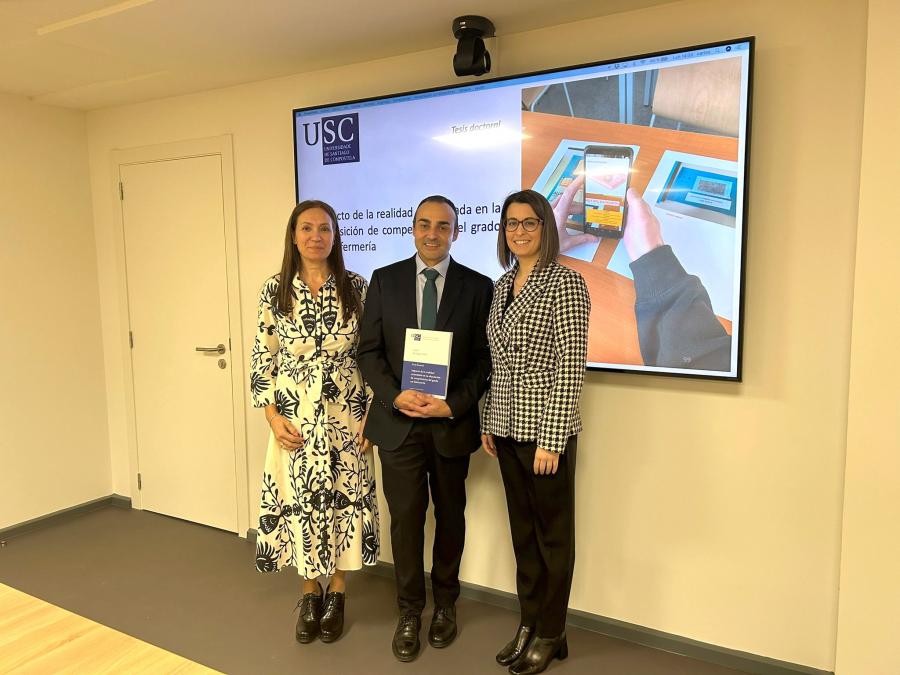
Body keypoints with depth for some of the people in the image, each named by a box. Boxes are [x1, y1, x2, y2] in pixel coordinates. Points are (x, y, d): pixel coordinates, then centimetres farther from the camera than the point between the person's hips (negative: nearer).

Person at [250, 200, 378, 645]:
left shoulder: (356, 288, -2)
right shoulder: (274, 290, -1)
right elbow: (262, 359, 2)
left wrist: (371, 416, -4)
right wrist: (273, 418, -6)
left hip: (345, 417, 0)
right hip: (295, 419, 1)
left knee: (344, 499, 7)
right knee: (299, 501, 8)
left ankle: (337, 592, 28)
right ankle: (310, 592, 30)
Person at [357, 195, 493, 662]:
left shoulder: (478, 287, -1)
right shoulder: (384, 280, 2)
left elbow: (484, 360, -2)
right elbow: (369, 350, 0)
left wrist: (452, 405, -15)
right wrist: (396, 396, -15)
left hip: (452, 423, 0)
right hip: (398, 422, 0)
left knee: (450, 517, 15)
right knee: (405, 519, 6)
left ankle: (445, 605, 36)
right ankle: (409, 613, 26)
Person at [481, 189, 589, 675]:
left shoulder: (565, 283, -11)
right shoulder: (502, 285, 11)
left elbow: (570, 367, -15)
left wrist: (551, 440, -17)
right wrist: (488, 422, 12)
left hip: (545, 430, -7)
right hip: (507, 429, 7)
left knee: (552, 533, 9)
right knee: (522, 529, 17)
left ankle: (551, 634, 26)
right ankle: (528, 623, 33)